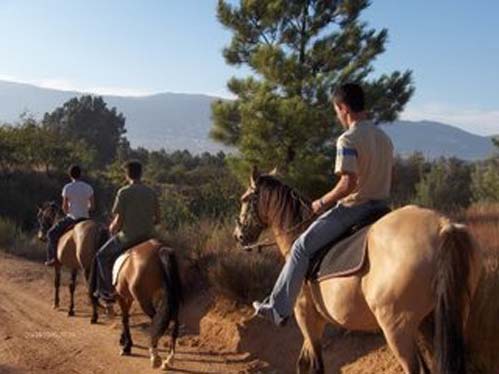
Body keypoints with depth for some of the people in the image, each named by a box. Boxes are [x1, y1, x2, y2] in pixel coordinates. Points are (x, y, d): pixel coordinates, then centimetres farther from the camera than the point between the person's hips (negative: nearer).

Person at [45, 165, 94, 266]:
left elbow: (64, 207, -5)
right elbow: (92, 206, 3)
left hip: (72, 219, -4)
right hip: (85, 219, 4)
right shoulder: (88, 187, 1)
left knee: (52, 233, 13)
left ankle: (53, 257, 8)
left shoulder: (67, 188, -9)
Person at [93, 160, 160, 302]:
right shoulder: (151, 192, 4)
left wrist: (112, 229, 7)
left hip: (128, 236, -5)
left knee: (102, 256, 16)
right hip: (148, 236, 5)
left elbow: (119, 220, -13)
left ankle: (108, 291, 16)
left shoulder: (123, 192, -12)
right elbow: (157, 218, 7)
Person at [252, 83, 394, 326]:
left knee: (302, 247, -2)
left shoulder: (348, 139, -16)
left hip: (353, 207, -9)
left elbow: (349, 182, -25)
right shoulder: (384, 137, 11)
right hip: (379, 207, 9)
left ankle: (278, 309, 1)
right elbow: (386, 177, 15)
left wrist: (323, 202, -11)